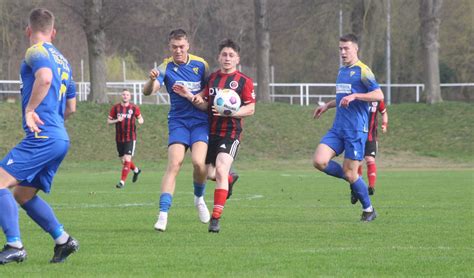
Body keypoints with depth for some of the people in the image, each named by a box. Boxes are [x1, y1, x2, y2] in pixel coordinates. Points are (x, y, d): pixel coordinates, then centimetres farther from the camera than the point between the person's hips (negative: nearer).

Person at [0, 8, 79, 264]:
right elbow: (70, 107, 29)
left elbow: (45, 77, -27)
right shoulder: (62, 60, 23)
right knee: (24, 195, 18)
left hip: (42, 137, -9)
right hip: (60, 137, 9)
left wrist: (30, 110, -21)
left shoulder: (36, 51, -4)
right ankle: (63, 240, 16)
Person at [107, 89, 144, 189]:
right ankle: (136, 170, 40)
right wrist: (117, 120, -13)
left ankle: (122, 181, -9)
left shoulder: (134, 108, 0)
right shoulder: (115, 108, 3)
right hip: (119, 138, 3)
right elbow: (108, 121, 7)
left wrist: (140, 121, -11)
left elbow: (140, 117, 13)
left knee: (127, 159, -14)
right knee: (123, 161, 10)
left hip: (130, 138, -3)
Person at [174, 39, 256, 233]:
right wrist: (190, 96, -9)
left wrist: (231, 112, -20)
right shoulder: (212, 78, 12)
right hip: (211, 132, 5)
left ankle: (216, 219, -21)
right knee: (209, 173, 10)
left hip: (231, 133, -5)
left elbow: (251, 109, -4)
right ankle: (229, 178, 48)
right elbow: (205, 105, 8)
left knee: (220, 170, -22)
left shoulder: (244, 81, -2)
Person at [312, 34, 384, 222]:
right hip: (337, 129, 7)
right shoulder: (342, 70, 16)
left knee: (350, 173, -5)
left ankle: (368, 210, 15)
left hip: (356, 131, -7)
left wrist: (354, 96, -25)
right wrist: (327, 106, 25)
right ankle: (353, 180, 12)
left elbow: (379, 95, -17)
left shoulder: (362, 71, -9)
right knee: (319, 161, -10)